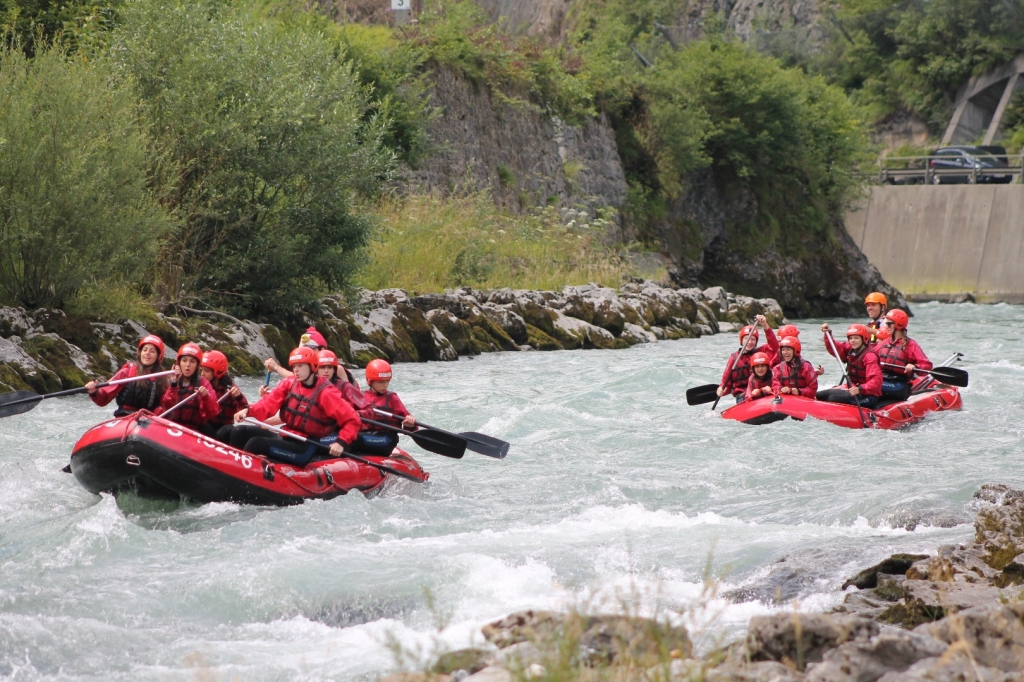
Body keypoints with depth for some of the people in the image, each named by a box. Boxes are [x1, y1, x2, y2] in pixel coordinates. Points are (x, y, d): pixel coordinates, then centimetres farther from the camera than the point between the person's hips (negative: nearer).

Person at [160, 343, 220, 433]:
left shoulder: (203, 383, 7)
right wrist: (173, 384, -18)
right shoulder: (170, 381, 8)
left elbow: (213, 413, -3)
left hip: (194, 431, 0)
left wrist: (206, 397, -20)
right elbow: (166, 405, -9)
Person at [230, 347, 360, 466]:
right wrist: (248, 411, -25)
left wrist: (341, 442, -25)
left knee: (256, 443, -25)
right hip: (285, 437, 7)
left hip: (304, 448, -7)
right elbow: (269, 403, -7)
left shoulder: (326, 393, -11)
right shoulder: (289, 384, 6)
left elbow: (353, 421, -12)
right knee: (240, 432, -2)